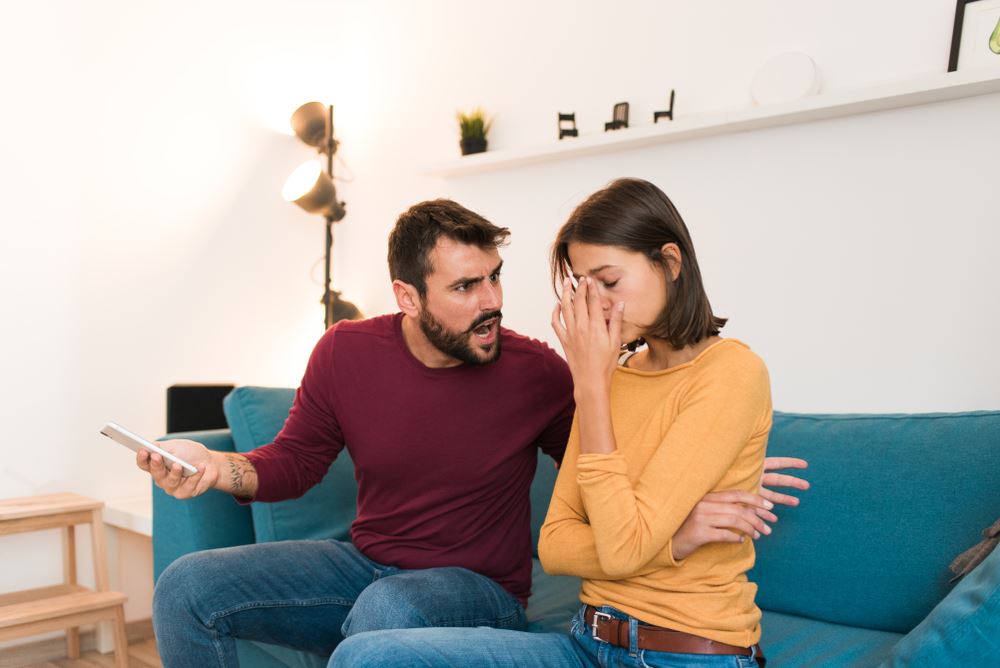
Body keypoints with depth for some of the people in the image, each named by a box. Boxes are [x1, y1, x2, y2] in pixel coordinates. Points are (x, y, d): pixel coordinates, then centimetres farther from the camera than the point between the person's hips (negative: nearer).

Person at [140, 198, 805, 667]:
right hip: (364, 563, 4)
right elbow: (295, 461, 5)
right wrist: (221, 466, -16)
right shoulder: (346, 351, -6)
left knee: (388, 608, -38)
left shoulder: (537, 372, -13)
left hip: (479, 590, -3)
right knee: (188, 586, -11)